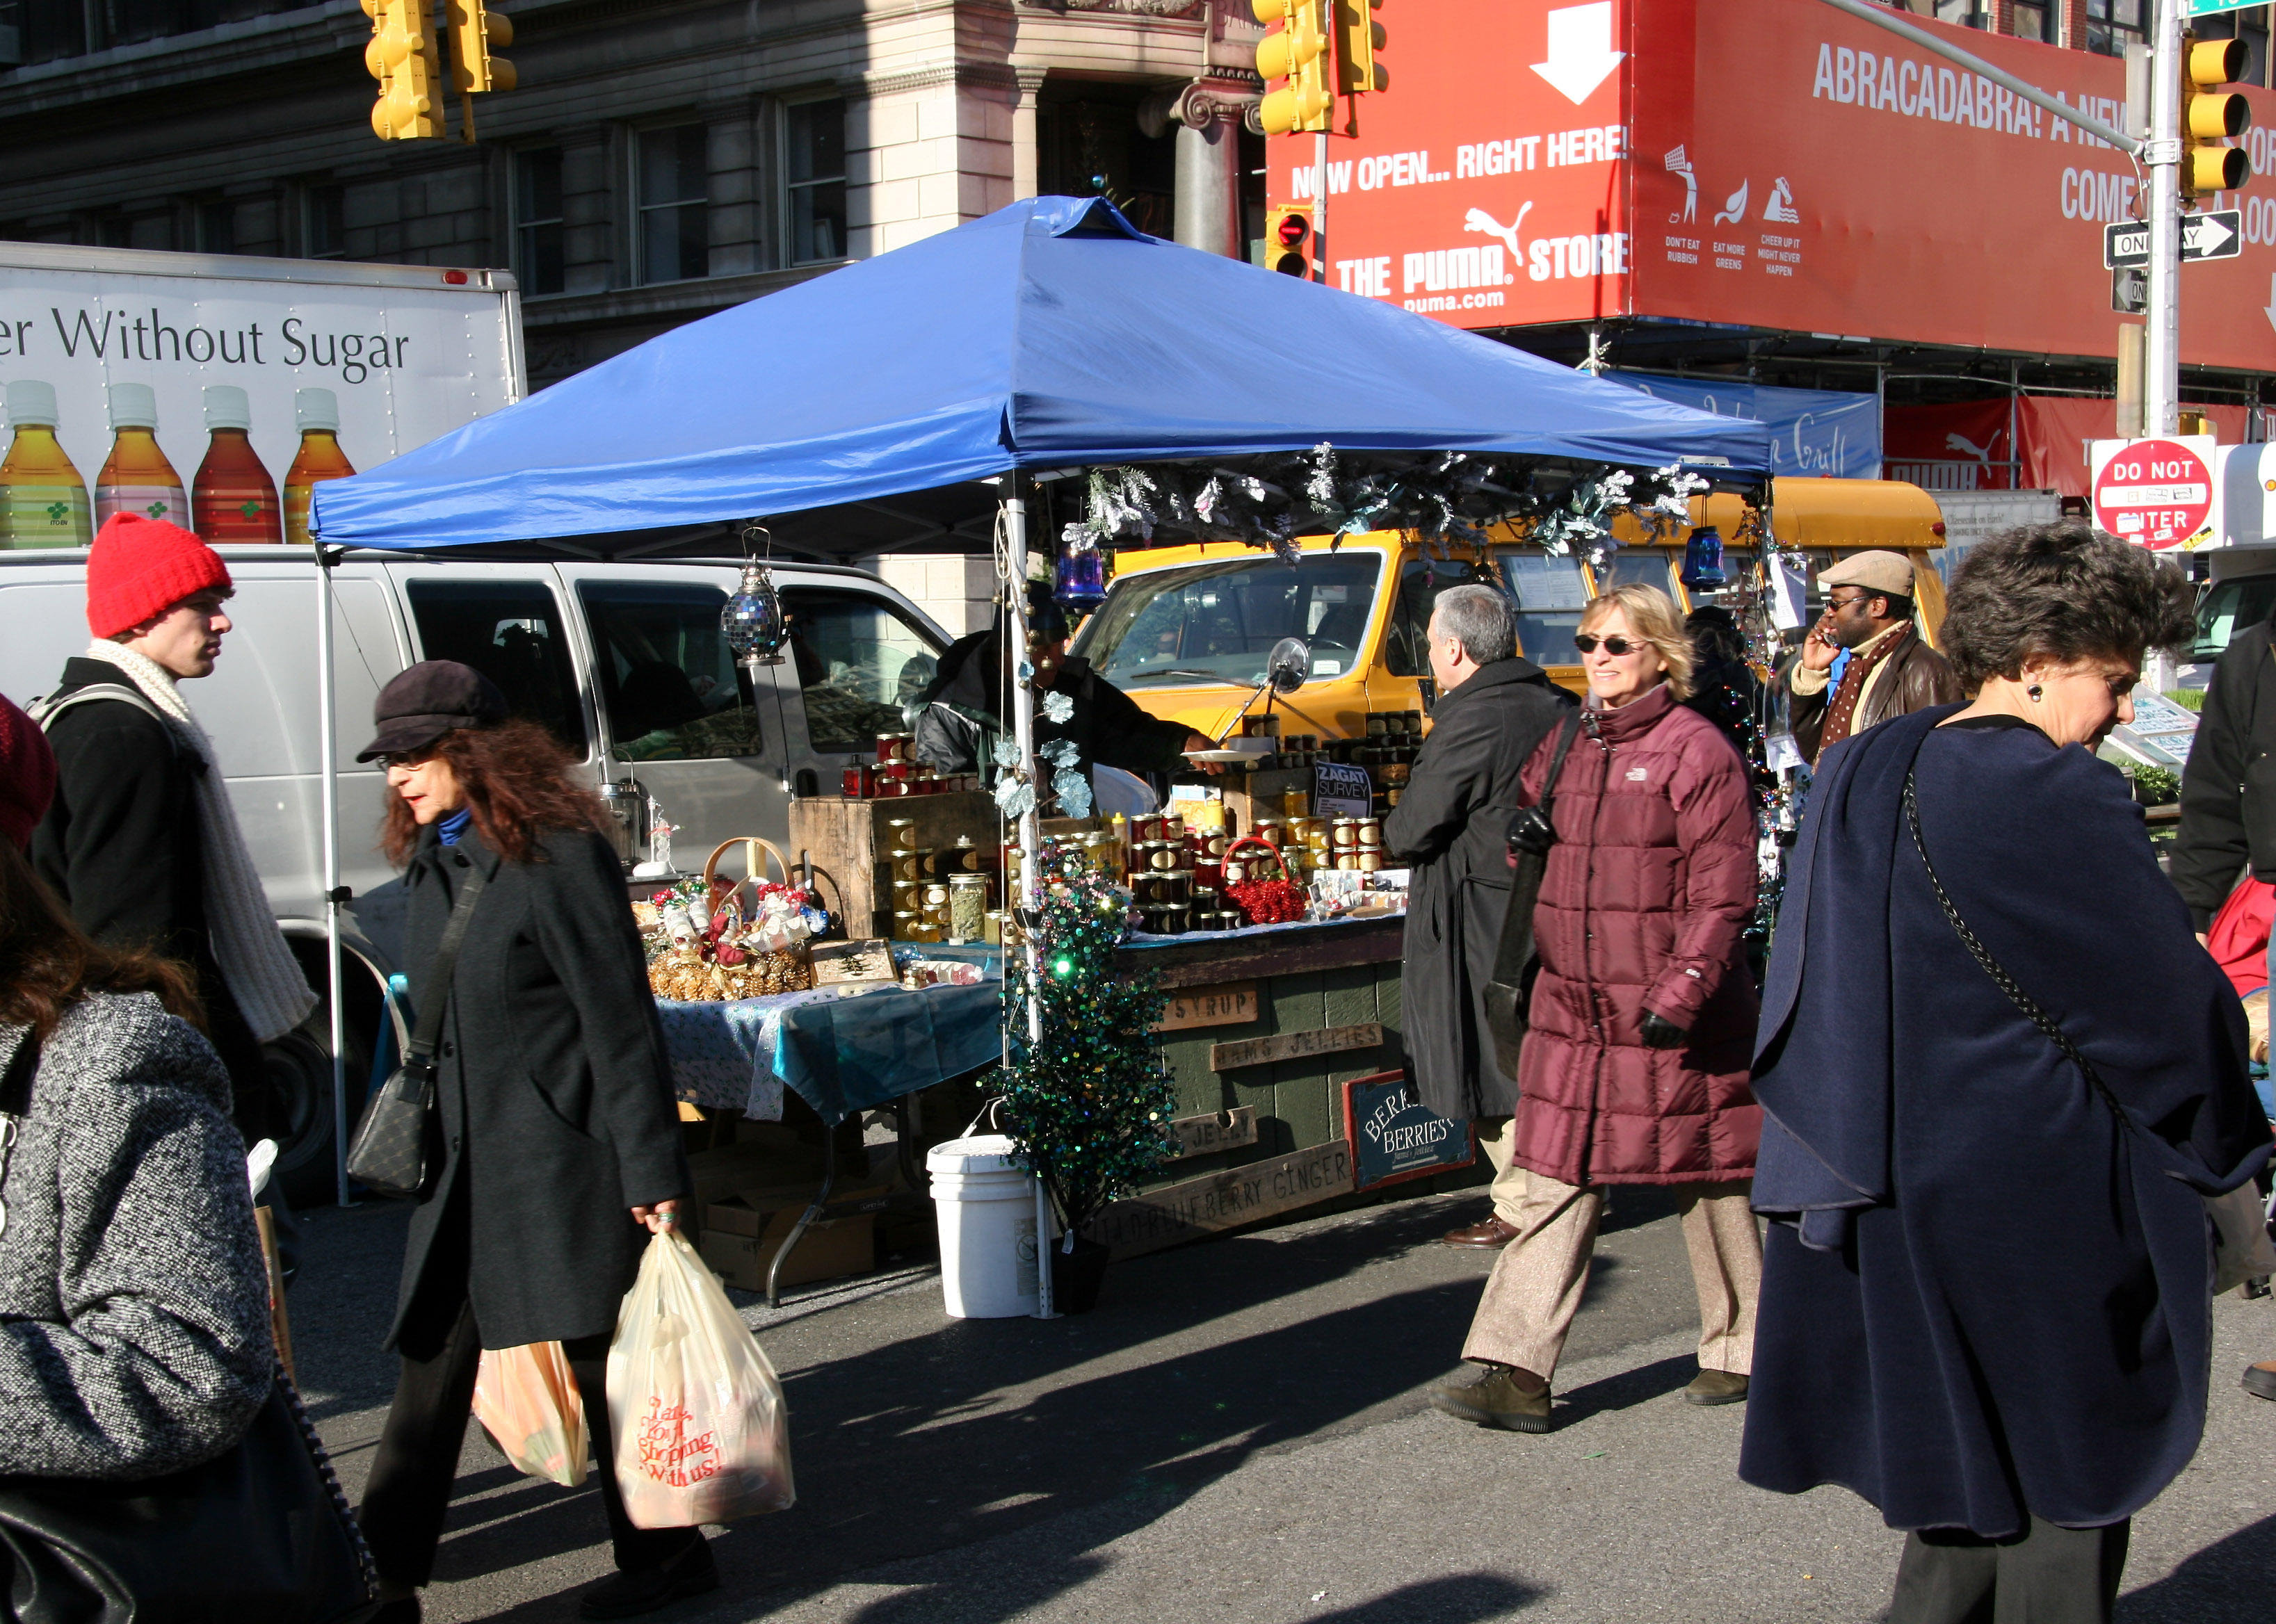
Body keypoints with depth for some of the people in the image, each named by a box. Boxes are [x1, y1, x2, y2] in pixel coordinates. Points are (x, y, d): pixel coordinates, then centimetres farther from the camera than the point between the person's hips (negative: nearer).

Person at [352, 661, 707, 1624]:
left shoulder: (558, 856, -12)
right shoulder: (433, 866, 12)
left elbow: (621, 1021, -13)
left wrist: (651, 1171, -15)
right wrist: (422, 1141, 18)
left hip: (562, 1164, -7)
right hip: (464, 1167, 7)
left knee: (605, 1367, 4)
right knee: (431, 1376, 7)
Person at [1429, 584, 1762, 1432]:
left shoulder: (1695, 750, -9)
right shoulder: (1567, 746, 11)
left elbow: (1725, 889, -13)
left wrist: (1681, 990, -19)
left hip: (1672, 1018, -6)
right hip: (1572, 1009, 6)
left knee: (1705, 1182, 8)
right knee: (1555, 1185, 1)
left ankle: (1739, 1351, 26)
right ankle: (1517, 1371, -2)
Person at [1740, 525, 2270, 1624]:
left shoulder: (1864, 776, 4)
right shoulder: (2061, 798, -19)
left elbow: (1814, 985, 10)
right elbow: (2165, 995, -13)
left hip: (1897, 1188, 7)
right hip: (2044, 1198, -7)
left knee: (1971, 1459, 18)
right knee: (2066, 1482, 6)